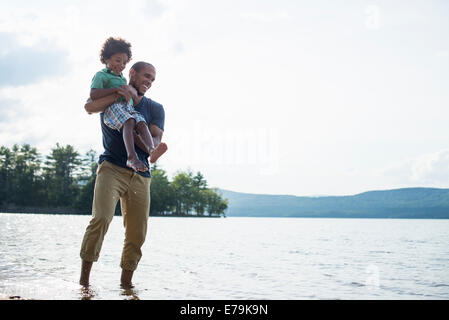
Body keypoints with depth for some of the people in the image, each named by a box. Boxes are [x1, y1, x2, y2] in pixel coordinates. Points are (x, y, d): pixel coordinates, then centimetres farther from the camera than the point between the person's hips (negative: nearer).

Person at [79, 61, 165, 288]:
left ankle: (126, 281, 15)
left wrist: (133, 133, -13)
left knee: (137, 233, 1)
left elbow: (155, 145, 2)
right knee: (102, 218, -23)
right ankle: (84, 275, -13)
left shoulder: (155, 109, 15)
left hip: (140, 175, 3)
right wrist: (121, 93, -11)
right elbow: (90, 107, -11)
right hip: (111, 167, -3)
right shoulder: (109, 95, 12)